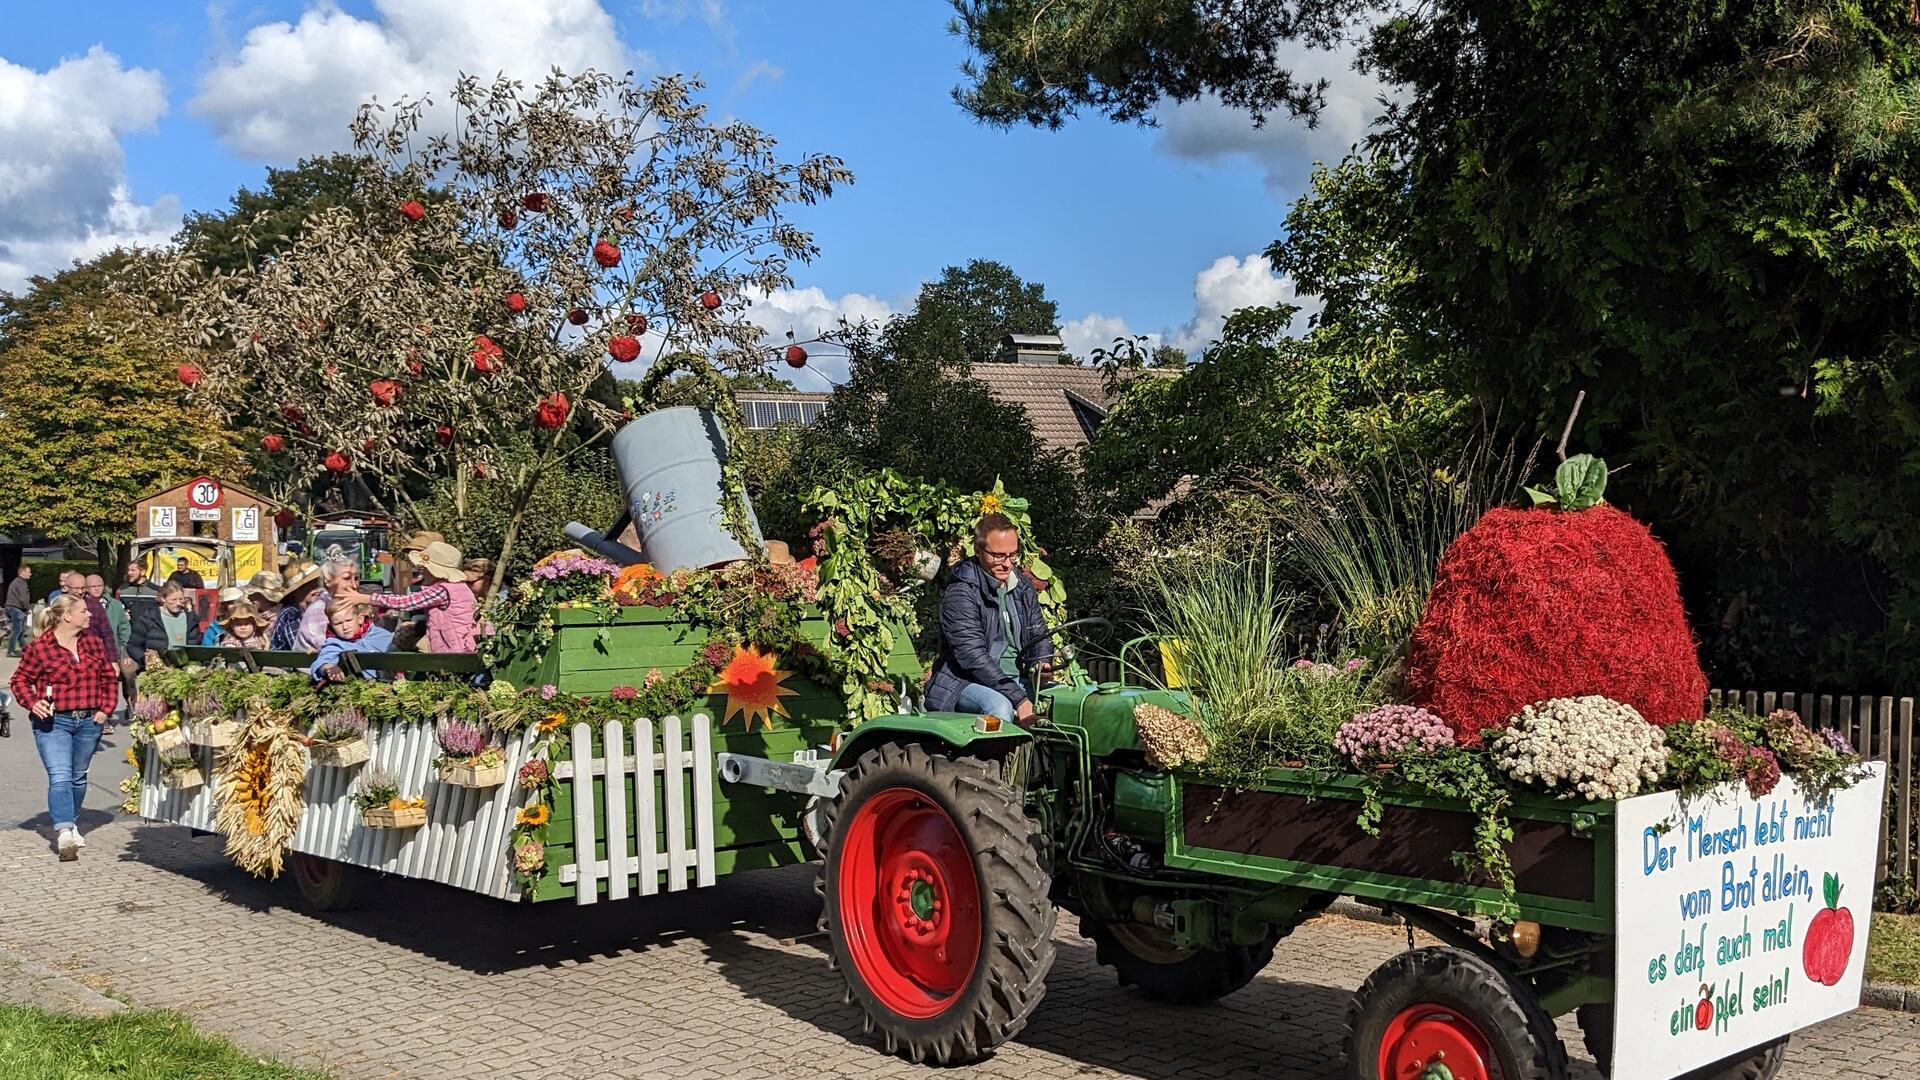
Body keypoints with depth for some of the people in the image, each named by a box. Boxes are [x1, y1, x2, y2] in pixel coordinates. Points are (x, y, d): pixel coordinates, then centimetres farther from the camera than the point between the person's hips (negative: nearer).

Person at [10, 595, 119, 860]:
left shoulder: (93, 642, 7)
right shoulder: (39, 647, -7)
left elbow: (109, 677, 14)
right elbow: (21, 679, 1)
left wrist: (105, 708, 4)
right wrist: (33, 703, -15)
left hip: (89, 722, 5)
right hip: (54, 722, -5)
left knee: (78, 777, 15)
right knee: (60, 777, -15)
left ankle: (72, 825, 33)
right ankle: (64, 834, -23)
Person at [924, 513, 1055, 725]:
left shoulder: (1022, 587, 11)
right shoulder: (960, 593, -13)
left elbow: (1041, 636, 20)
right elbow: (972, 656, -21)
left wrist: (1041, 665, -7)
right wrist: (1019, 699, -28)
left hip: (1018, 679, 7)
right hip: (966, 682, -6)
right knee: (999, 706, -37)